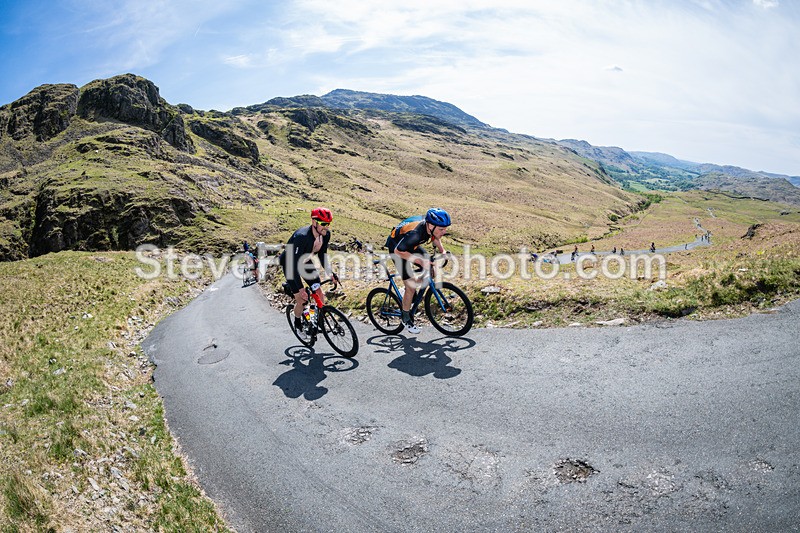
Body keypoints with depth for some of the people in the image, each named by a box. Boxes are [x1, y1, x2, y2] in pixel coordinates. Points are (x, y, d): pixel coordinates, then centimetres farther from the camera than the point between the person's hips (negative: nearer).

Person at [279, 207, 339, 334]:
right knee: (301, 299, -8)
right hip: (289, 263, -6)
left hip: (305, 262, 6)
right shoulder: (302, 237, -39)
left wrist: (330, 273, -18)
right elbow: (294, 264, -36)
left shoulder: (326, 234, -18)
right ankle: (298, 324, 19)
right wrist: (300, 288, -36)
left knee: (320, 294, -3)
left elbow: (322, 255, -3)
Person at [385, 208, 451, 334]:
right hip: (397, 249, -7)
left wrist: (442, 250, -5)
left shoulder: (431, 225, -19)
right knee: (411, 286, -8)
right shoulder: (415, 233, -41)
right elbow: (398, 251, -32)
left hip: (411, 245, 7)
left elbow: (434, 237, 6)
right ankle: (406, 319, 11)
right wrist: (420, 261, -35)